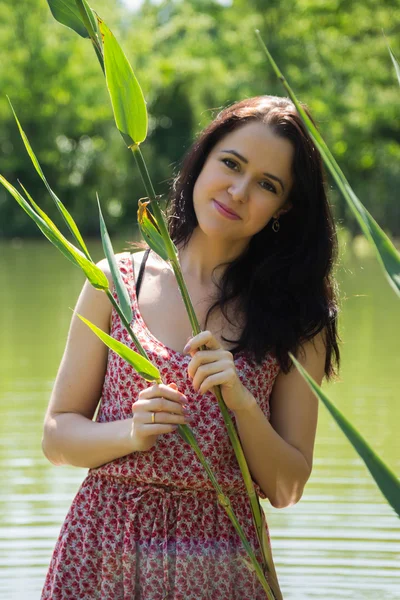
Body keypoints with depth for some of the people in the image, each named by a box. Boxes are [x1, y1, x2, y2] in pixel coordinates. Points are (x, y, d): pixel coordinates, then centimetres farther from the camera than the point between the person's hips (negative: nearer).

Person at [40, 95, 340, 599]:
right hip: (103, 554, 0)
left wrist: (243, 404, -17)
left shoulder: (294, 316, 0)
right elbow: (56, 435, 2)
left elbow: (285, 490, -1)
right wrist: (129, 432, -16)